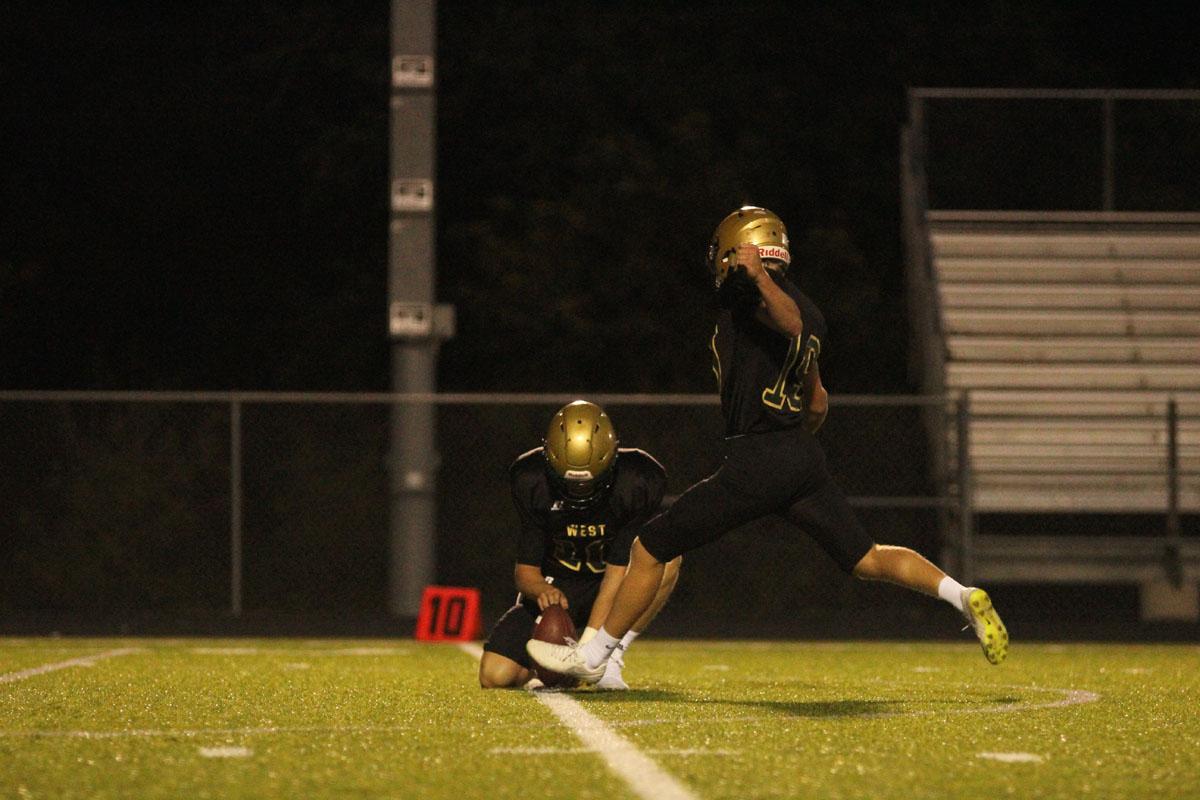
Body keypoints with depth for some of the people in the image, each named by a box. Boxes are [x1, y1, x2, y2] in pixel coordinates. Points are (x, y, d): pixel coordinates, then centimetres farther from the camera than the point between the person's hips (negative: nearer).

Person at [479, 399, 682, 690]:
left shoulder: (637, 484, -26)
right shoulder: (532, 483, -20)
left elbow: (617, 572, -28)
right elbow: (525, 569, -14)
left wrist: (588, 645, -37)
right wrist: (541, 590, -41)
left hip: (609, 585, -1)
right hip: (557, 586, 1)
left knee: (666, 557, -33)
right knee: (495, 676, -18)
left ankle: (611, 656, -19)